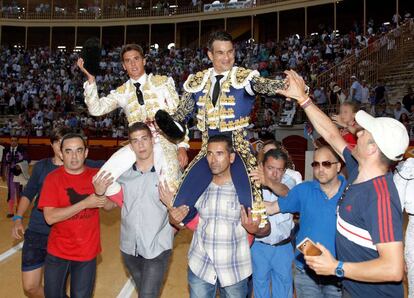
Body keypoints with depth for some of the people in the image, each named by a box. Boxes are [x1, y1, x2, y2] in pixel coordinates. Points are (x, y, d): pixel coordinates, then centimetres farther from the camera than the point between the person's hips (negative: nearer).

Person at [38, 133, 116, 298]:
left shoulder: (96, 176, -5)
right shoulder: (53, 178, -11)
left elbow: (110, 206, -9)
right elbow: (50, 217, -18)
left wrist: (100, 193, -30)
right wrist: (85, 203, -25)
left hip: (87, 252, 1)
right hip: (58, 252, 0)